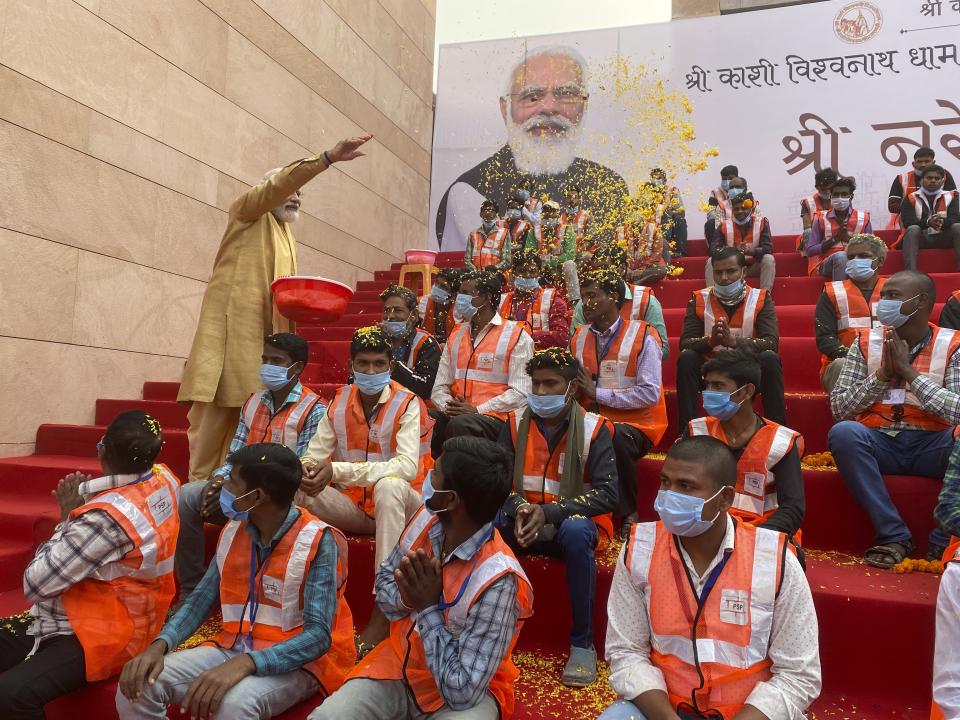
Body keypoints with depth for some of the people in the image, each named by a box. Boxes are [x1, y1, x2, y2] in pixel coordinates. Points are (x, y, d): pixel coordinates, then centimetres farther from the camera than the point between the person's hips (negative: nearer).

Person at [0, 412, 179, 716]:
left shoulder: (107, 517, -30)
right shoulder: (164, 478, -6)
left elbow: (35, 585, -21)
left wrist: (67, 518, -10)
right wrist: (78, 510, -4)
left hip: (103, 636, -10)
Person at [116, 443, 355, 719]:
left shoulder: (318, 542, -18)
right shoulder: (233, 532, 4)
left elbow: (318, 636, -23)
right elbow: (201, 599, 7)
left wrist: (245, 663, -35)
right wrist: (159, 645, -13)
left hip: (296, 660, -6)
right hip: (232, 648, 6)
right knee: (138, 686, -14)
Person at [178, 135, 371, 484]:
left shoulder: (287, 238, 26)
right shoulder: (246, 211, 5)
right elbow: (281, 183, -13)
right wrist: (328, 157, -22)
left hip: (263, 332, 7)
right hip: (231, 326, -6)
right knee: (214, 411, -7)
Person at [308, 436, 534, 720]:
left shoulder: (496, 580, -30)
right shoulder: (426, 521, -11)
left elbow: (463, 692, -26)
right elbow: (384, 578, 7)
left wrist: (427, 608, -23)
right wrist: (407, 599, -14)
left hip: (466, 692, -4)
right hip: (398, 667, 4)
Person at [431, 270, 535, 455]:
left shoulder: (516, 336, 0)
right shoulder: (456, 334, 18)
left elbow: (520, 393, -9)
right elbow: (440, 387, 14)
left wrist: (477, 410, -15)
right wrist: (449, 407, -7)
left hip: (495, 417, -5)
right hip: (457, 414, 5)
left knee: (460, 425, -35)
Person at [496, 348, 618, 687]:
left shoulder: (594, 428, -7)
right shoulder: (516, 422, 2)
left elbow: (607, 494, -16)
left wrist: (549, 512, -26)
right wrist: (518, 509, -24)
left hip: (573, 521, -2)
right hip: (524, 521, 3)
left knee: (575, 531, -37)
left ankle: (582, 642, -20)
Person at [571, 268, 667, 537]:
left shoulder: (642, 336, -6)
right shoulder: (579, 338, 10)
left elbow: (650, 394, -15)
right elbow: (574, 386, 10)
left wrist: (598, 393, -15)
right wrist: (574, 390, -15)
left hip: (635, 425, -4)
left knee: (615, 440, -36)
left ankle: (627, 514, -14)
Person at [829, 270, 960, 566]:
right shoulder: (866, 342, 5)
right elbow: (838, 408, -2)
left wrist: (909, 371, -16)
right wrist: (882, 375, -12)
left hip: (933, 445, -1)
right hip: (879, 443, 1)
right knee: (843, 432, -31)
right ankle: (894, 536, -21)